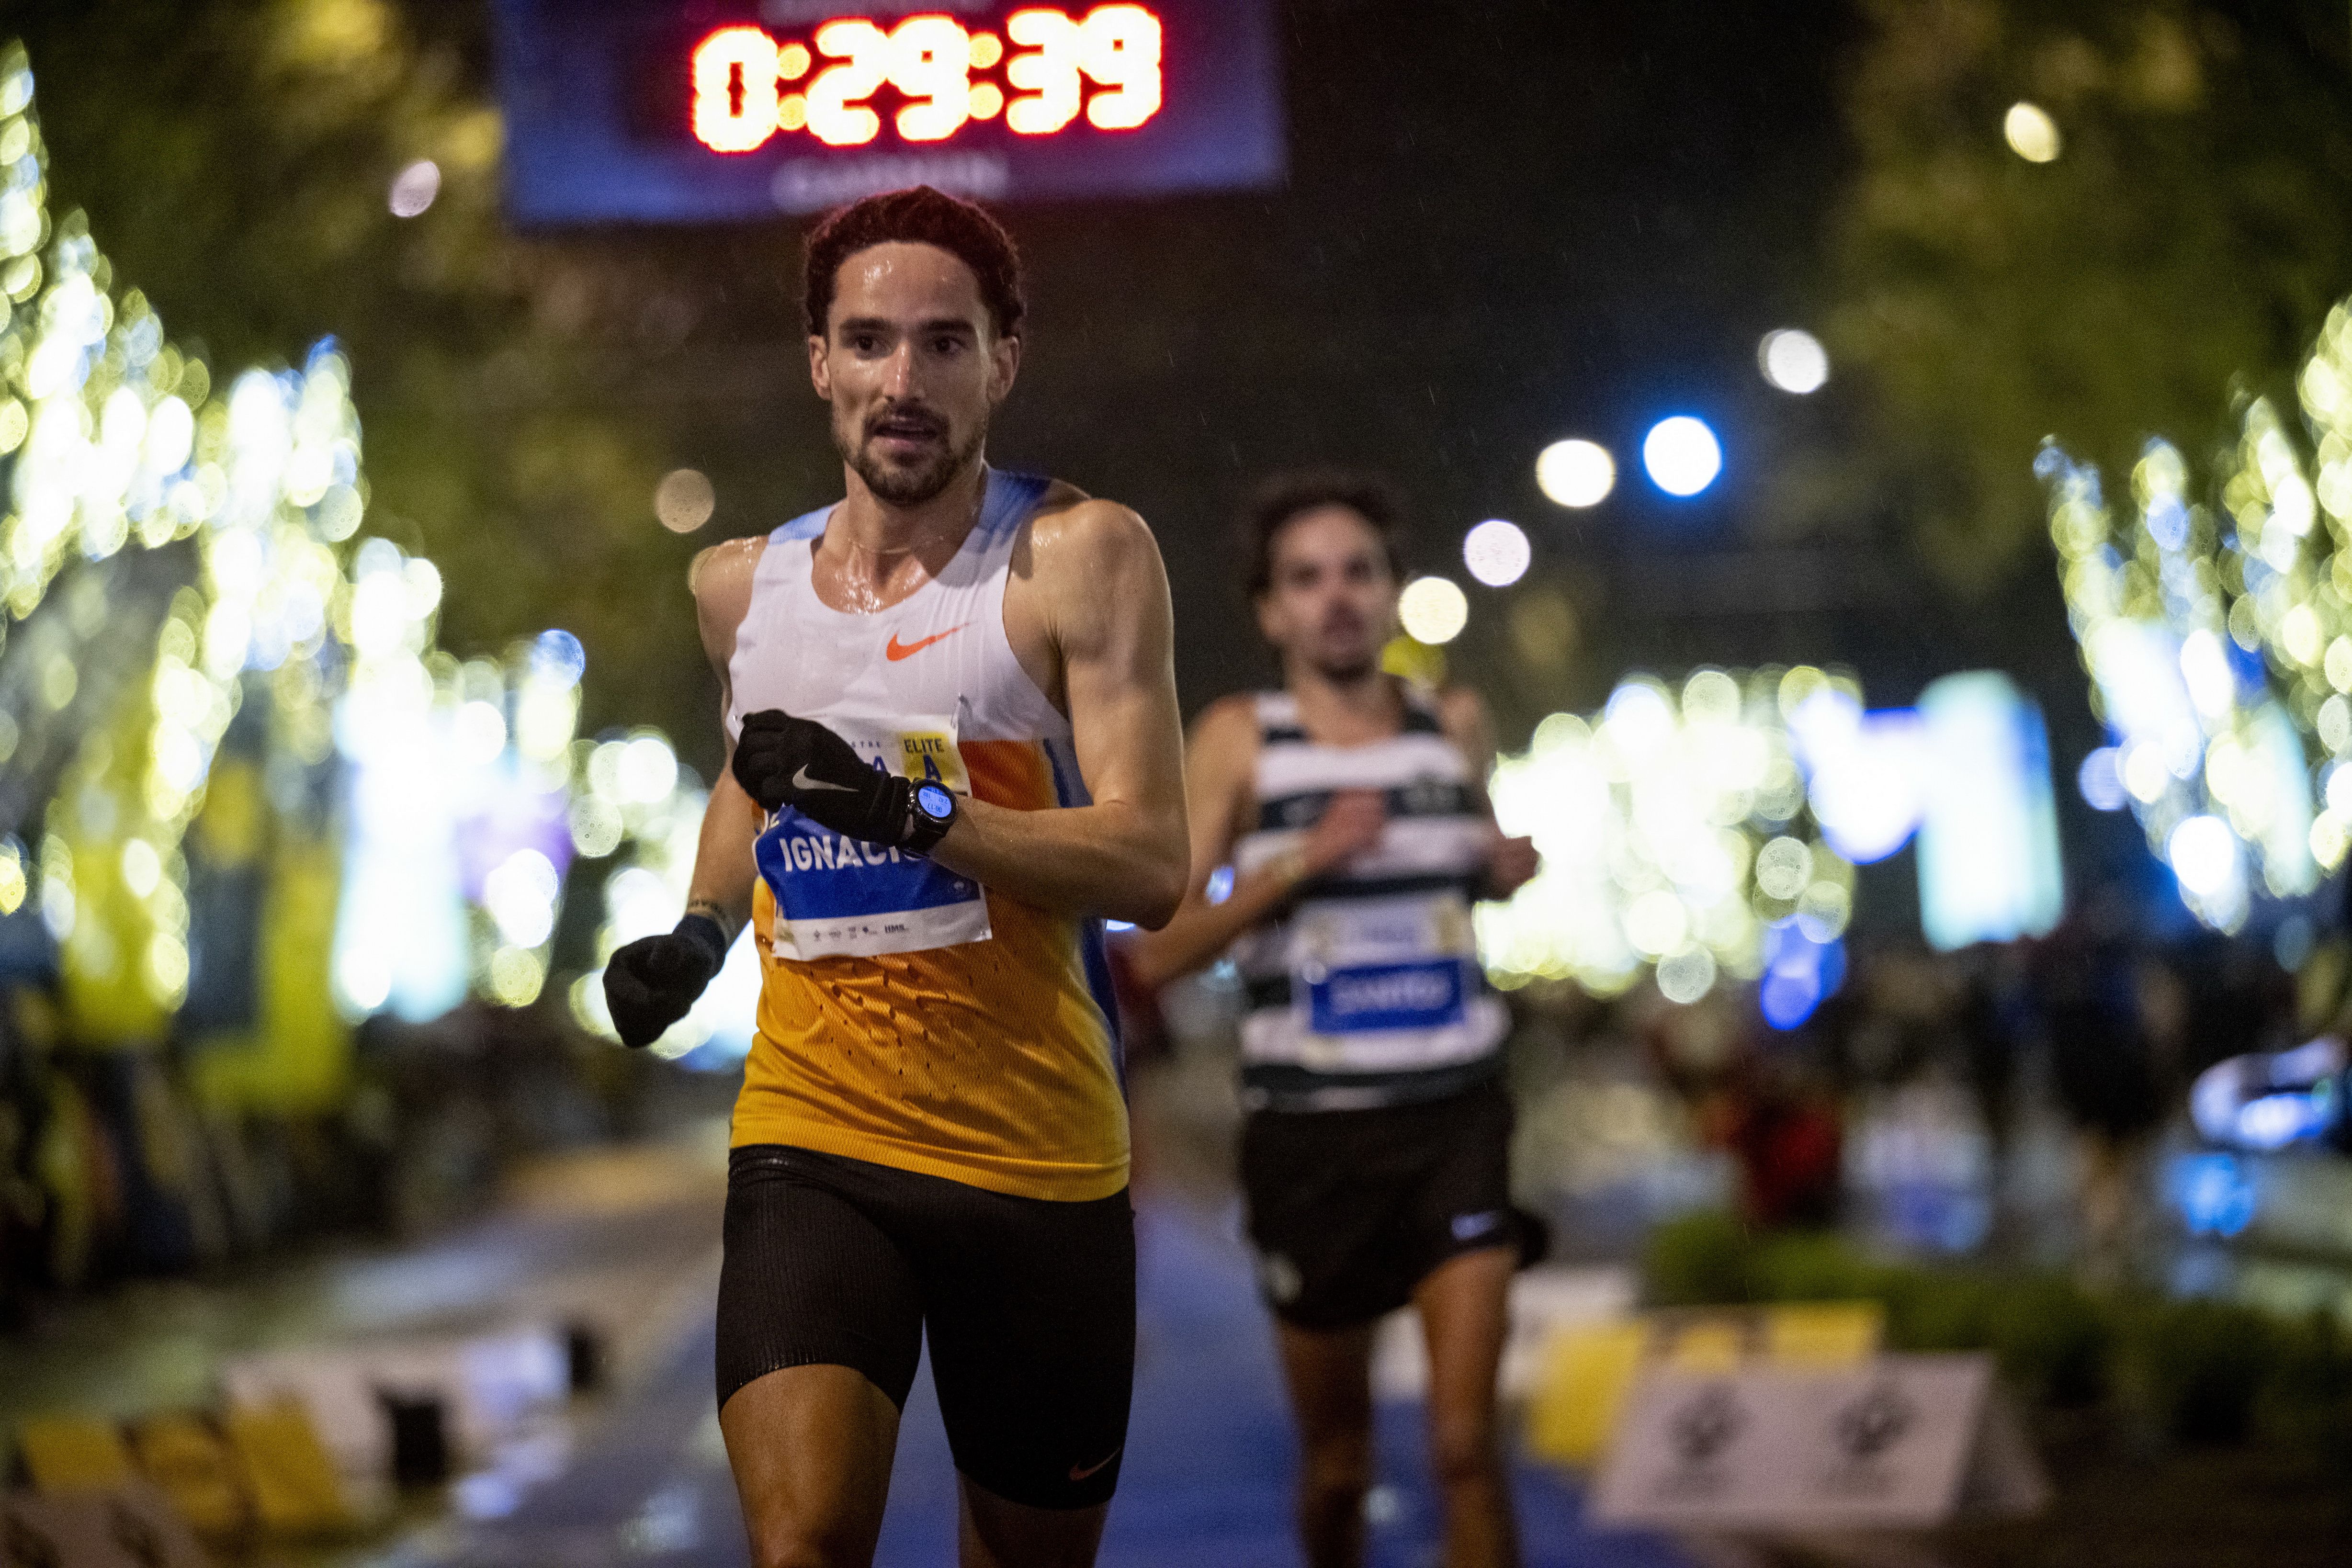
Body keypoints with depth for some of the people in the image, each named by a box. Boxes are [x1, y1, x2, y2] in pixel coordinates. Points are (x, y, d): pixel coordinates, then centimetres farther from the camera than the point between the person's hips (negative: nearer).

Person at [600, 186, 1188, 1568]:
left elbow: (1151, 868, -15)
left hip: (1040, 1157, -2)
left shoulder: (1079, 556, -6)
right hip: (811, 1143, 2)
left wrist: (903, 810, -26)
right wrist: (699, 935, 14)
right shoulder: (741, 585, 8)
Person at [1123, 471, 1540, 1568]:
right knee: (1336, 1459, 11)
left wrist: (1513, 863, 3)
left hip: (1455, 1116, 1)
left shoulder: (1456, 724, 7)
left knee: (1465, 1444, -13)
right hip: (1308, 1132, -1)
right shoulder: (1238, 739, -1)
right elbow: (1156, 952, -7)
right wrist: (1303, 860, -18)